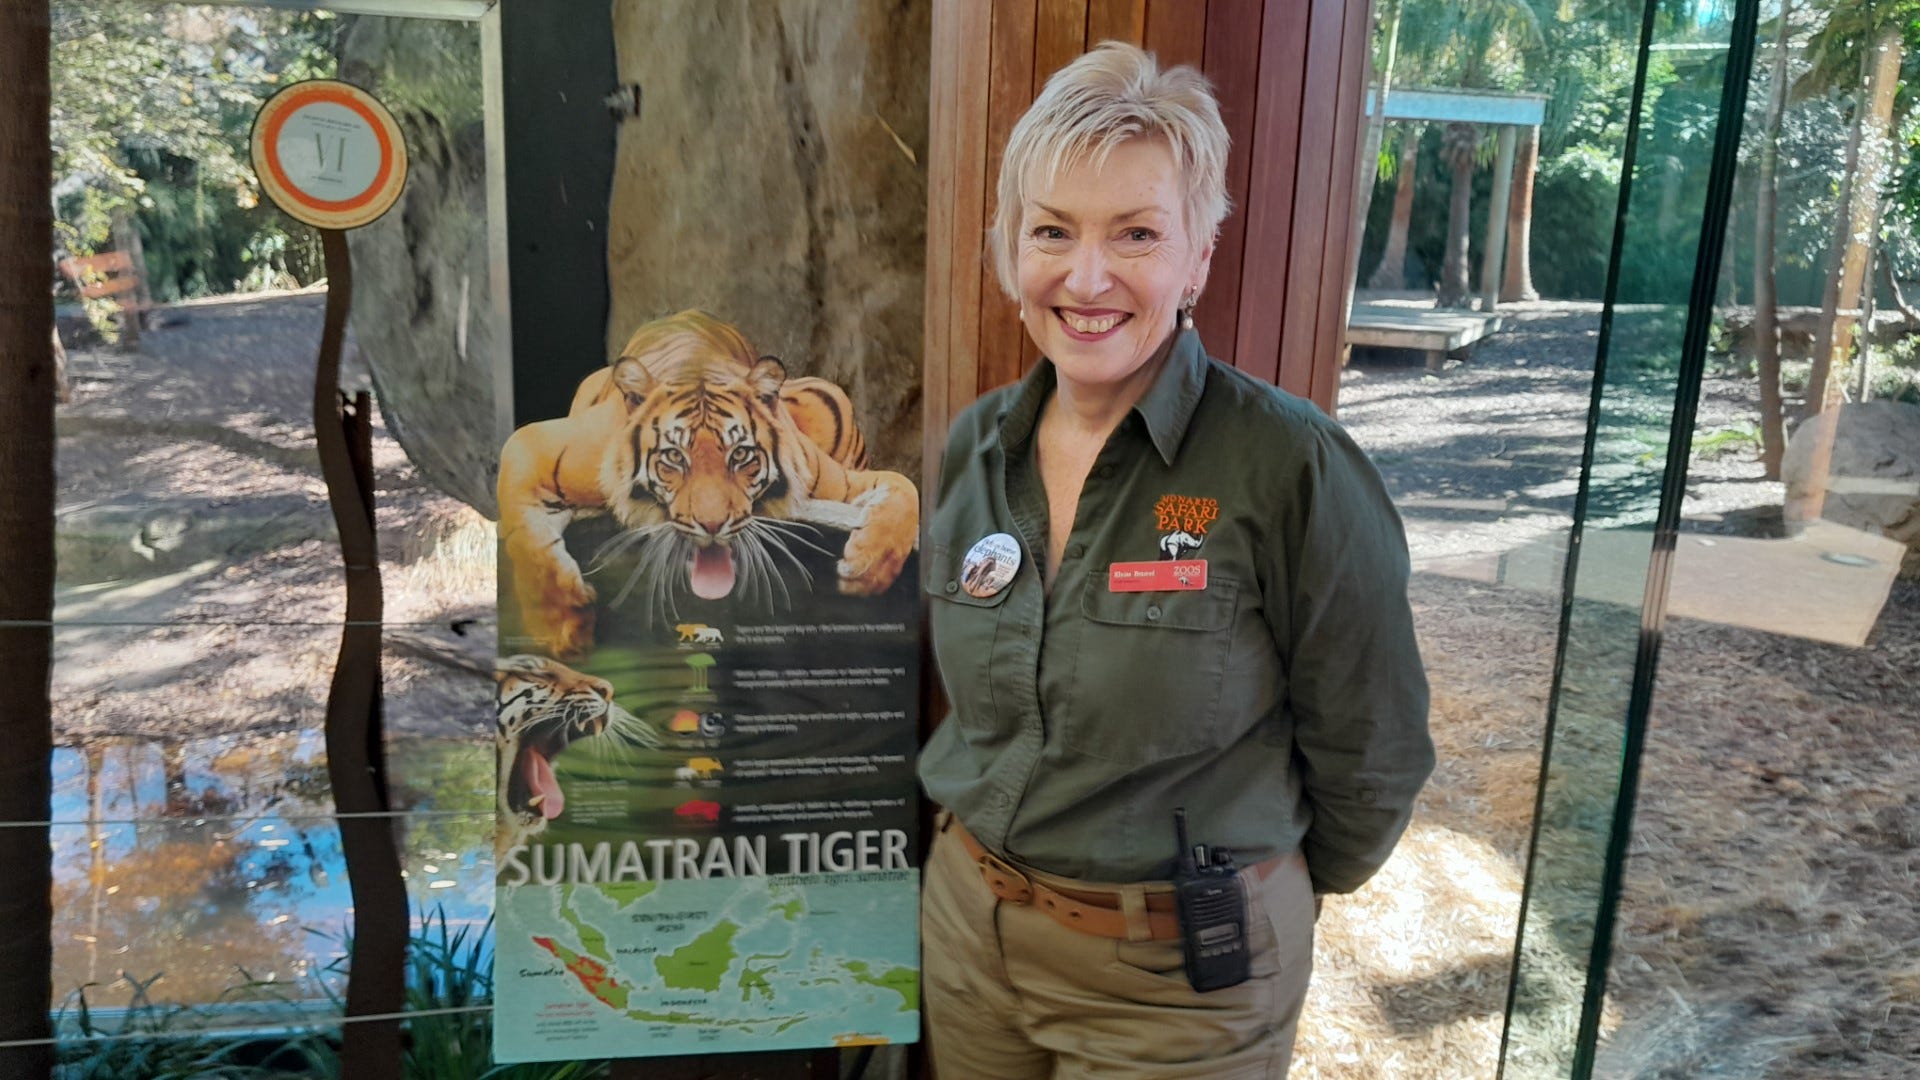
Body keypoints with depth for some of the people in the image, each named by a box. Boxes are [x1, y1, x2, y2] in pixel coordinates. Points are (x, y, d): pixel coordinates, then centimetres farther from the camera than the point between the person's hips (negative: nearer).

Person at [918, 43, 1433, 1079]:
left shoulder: (1293, 465, -21)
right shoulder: (974, 447, -4)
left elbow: (1369, 759, -10)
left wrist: (1258, 892, 3)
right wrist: (991, 840, 14)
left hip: (1183, 974, -4)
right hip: (966, 925, 5)